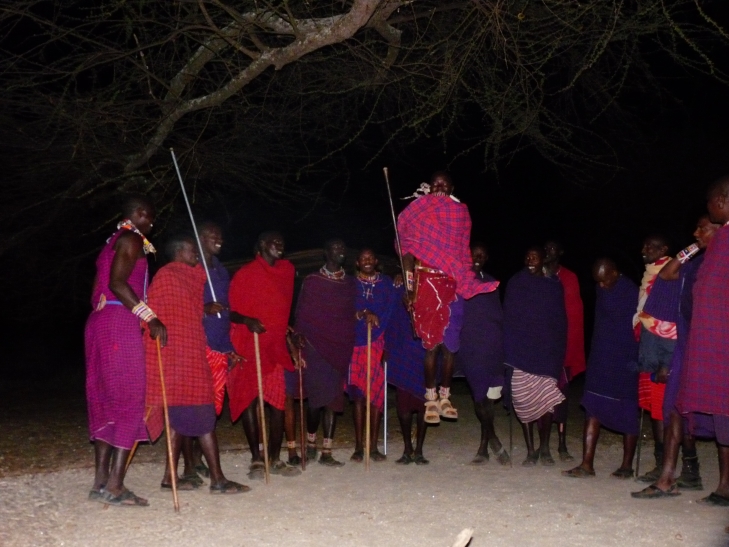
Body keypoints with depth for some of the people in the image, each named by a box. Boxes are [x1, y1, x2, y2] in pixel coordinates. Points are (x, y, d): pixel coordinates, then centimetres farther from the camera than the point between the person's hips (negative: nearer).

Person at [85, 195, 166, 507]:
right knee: (129, 402, -9)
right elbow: (117, 282, -19)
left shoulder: (113, 242, 24)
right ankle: (115, 486, -11)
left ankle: (101, 481, 12)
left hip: (99, 323, 10)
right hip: (120, 324, -10)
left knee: (105, 402, 10)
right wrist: (150, 317, -22)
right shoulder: (131, 239, -5)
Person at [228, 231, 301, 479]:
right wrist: (247, 320, -23)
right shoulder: (245, 274, -3)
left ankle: (275, 459, 11)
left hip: (276, 345, 5)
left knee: (279, 400, 2)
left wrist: (288, 330, 17)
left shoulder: (287, 270, 14)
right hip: (249, 345, -5)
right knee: (250, 400, -3)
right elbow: (231, 310, -6)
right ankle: (256, 459, 3)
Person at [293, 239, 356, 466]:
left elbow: (352, 313, 17)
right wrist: (300, 340, -6)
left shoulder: (350, 283, 13)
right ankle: (311, 443, 17)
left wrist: (361, 314, -4)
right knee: (317, 396, -4)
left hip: (341, 347, 3)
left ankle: (326, 452, 9)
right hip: (315, 345, -3)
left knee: (334, 398, 2)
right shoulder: (311, 281, 4)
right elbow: (301, 314, 2)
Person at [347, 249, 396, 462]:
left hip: (379, 344, 1)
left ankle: (373, 447, 4)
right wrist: (364, 314, -19)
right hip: (357, 343, 0)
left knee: (377, 394, -1)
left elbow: (391, 311, 3)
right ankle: (359, 446, 2)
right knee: (358, 395, -2)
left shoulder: (386, 283, 11)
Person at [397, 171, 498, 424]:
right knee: (431, 343, -3)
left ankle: (445, 396, 14)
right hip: (426, 283, -2)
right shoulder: (418, 213, 4)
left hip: (452, 285, 2)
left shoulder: (459, 213, 10)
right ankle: (430, 398, 5)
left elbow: (463, 253, 10)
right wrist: (409, 287, -7)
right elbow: (408, 251, 1)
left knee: (450, 344, 3)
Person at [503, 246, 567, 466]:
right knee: (524, 402, -1)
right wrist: (508, 351, 0)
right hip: (520, 351, 0)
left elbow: (561, 321, 10)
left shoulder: (554, 286, 9)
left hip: (546, 351, 0)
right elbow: (507, 317, 6)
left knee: (547, 400, -7)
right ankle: (531, 450, 9)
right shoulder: (515, 283, 7)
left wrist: (559, 353, 4)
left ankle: (544, 448, 10)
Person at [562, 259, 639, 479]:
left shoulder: (632, 293, -9)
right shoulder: (602, 291, 9)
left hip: (625, 363, -5)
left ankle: (627, 465, 17)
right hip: (601, 361, 6)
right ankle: (587, 464, 1)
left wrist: (635, 361, -13)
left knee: (627, 414, 6)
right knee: (592, 411, 0)